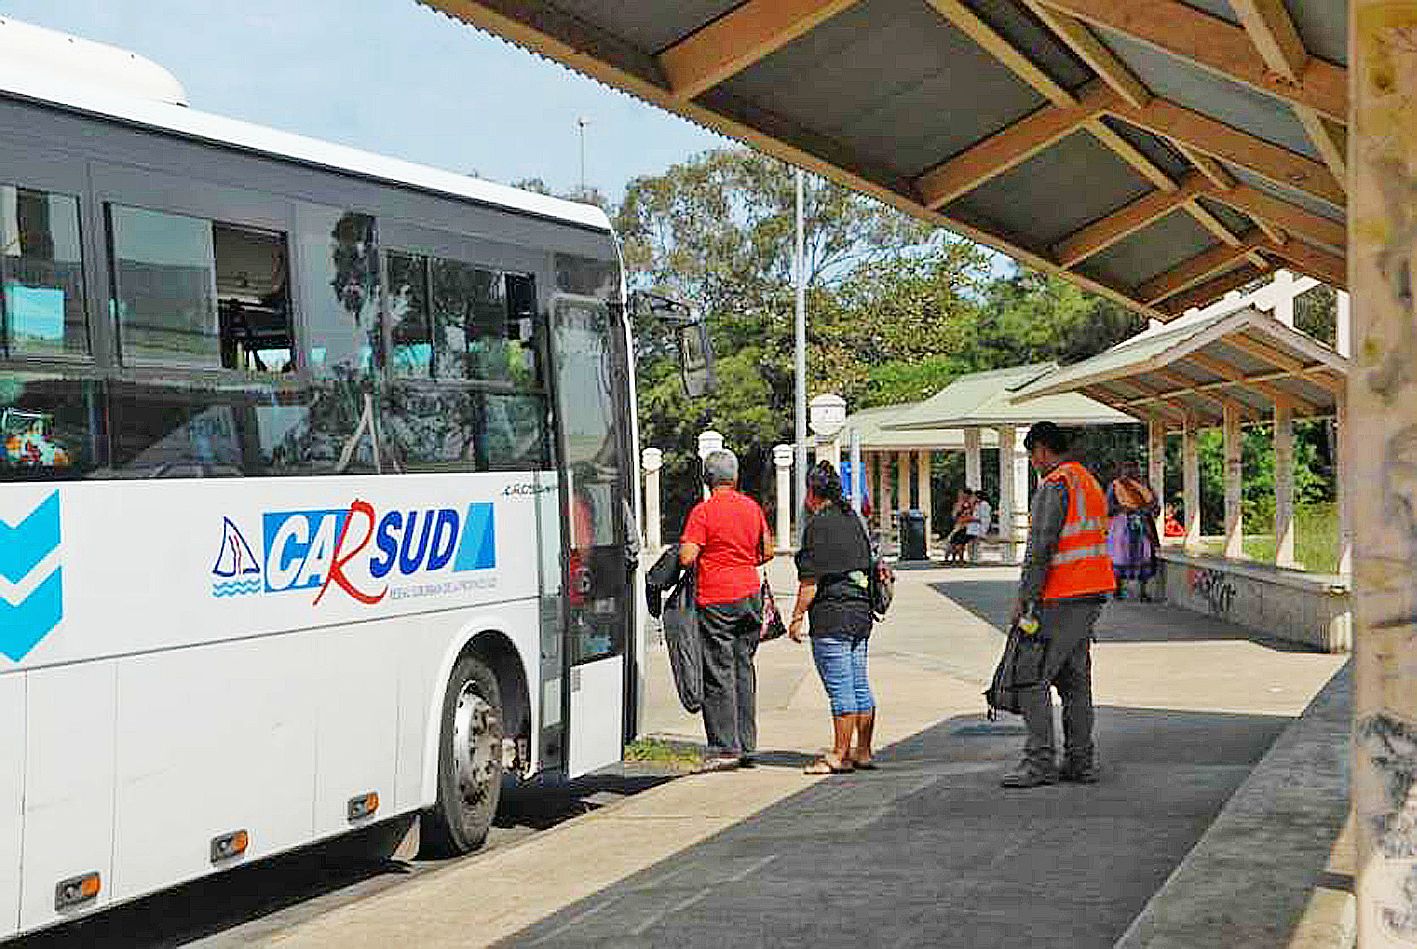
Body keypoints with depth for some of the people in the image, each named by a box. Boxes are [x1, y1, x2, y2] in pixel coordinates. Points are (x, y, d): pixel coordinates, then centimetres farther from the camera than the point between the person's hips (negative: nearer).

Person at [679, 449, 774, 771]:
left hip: (716, 599, -6)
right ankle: (746, 745, 14)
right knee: (743, 669, 12)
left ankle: (725, 747, -2)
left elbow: (686, 557, -17)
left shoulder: (704, 511, -11)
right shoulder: (752, 507, 7)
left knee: (719, 674, -2)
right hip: (750, 593, 6)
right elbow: (767, 551, 14)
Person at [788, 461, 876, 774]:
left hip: (831, 616, -9)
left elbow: (810, 580, -14)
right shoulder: (854, 521, 14)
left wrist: (797, 617, -9)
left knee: (840, 688, -6)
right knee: (860, 686, 11)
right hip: (860, 612, 9)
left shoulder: (819, 525, -11)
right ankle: (863, 753, 16)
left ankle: (839, 756, -3)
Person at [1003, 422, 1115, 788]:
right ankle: (1080, 761, 13)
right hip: (1091, 595, 10)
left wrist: (1024, 599, -16)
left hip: (1062, 598, -10)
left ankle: (1039, 761, -10)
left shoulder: (1054, 486, -13)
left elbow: (1040, 548, -19)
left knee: (1032, 678, -7)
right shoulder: (1089, 482, 18)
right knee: (1074, 679, 12)